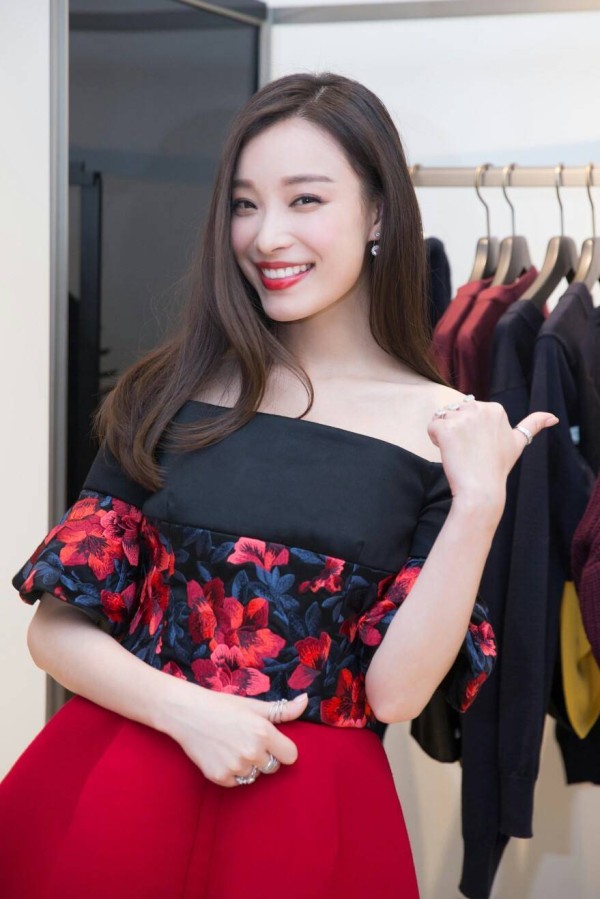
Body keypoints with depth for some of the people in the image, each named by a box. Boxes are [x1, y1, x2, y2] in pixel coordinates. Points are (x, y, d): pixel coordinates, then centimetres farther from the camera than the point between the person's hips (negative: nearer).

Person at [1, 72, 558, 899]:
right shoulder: (171, 391, 1)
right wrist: (190, 711, -15)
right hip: (112, 790, 2)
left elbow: (396, 692, -9)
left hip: (311, 815, -1)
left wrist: (479, 504, -18)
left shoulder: (447, 428, -4)